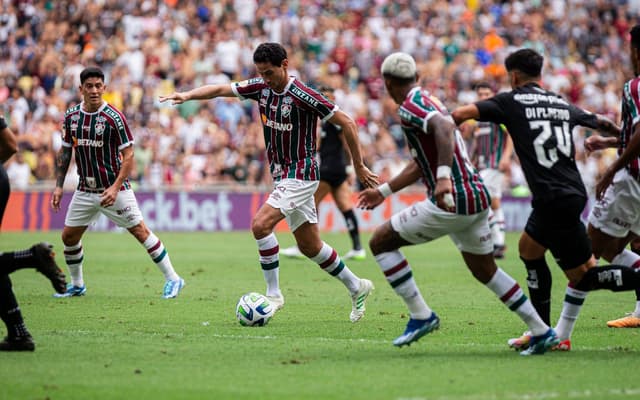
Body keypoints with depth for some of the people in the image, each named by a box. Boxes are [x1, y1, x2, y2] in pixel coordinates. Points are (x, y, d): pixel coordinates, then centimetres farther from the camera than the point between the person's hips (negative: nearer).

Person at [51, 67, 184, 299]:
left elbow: (128, 156, -13)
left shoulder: (114, 117, -14)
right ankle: (77, 285, 25)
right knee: (69, 236, 6)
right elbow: (64, 152, 12)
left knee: (140, 231, -6)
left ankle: (172, 279, 3)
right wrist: (58, 186, 5)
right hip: (85, 190, 5)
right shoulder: (71, 116, 1)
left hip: (114, 189, -5)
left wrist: (115, 187, -22)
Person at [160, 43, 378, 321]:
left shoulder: (302, 95, -20)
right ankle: (357, 287, 30)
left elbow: (346, 123, -15)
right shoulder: (262, 88, 1)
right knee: (309, 246, 13)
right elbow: (221, 89, 2)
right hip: (282, 175, 8)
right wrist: (187, 95, -16)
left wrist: (359, 167, -11)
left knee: (261, 224, -21)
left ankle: (273, 294, -9)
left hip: (301, 175, -8)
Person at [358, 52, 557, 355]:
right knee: (484, 270, 22)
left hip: (452, 201, -9)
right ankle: (541, 332, 21)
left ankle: (421, 315, 0)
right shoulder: (429, 101, 21)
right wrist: (383, 191, 38)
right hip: (478, 197, 9)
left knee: (381, 242, 2)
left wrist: (444, 177, -40)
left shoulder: (409, 107, -9)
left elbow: (445, 126, -31)